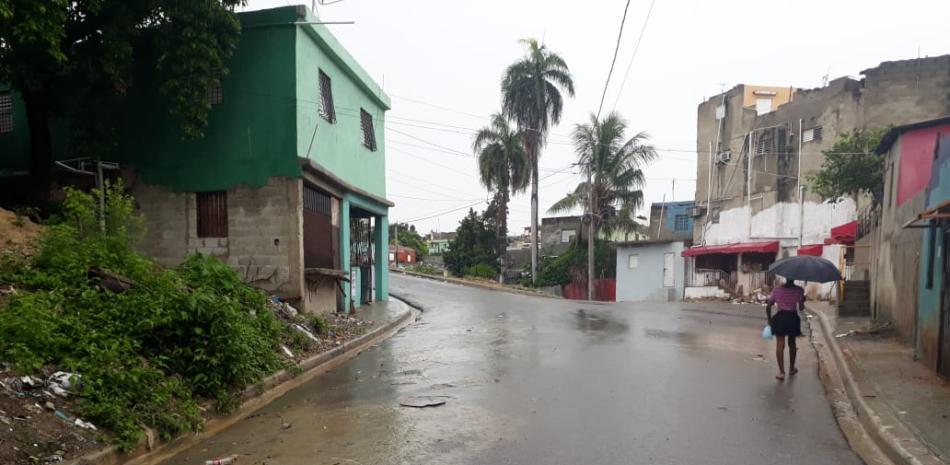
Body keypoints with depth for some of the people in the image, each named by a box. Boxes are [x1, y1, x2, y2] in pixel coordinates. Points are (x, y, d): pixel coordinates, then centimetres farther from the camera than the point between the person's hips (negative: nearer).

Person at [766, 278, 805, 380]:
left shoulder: (777, 290, -1)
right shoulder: (799, 290, -6)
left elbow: (768, 307, 0)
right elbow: (801, 308, -9)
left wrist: (769, 319, 13)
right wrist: (803, 300, 12)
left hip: (780, 318, 0)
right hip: (793, 318, 1)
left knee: (780, 345, 1)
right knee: (792, 343, 19)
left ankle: (781, 372, -6)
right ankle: (791, 368, 33)